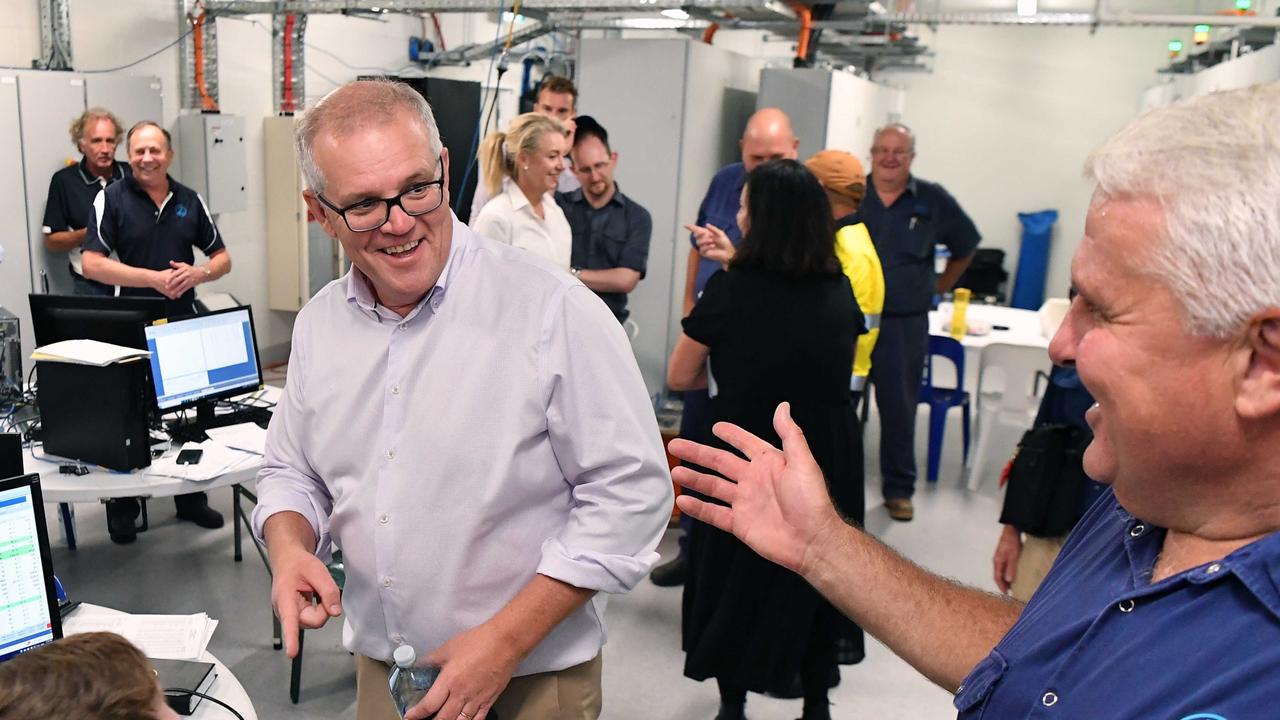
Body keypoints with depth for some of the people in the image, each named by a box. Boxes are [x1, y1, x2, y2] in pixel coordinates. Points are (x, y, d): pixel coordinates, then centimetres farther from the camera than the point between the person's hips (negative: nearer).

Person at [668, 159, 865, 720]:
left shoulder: (729, 289, -13)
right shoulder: (840, 290, -2)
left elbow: (679, 378, -2)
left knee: (735, 576, 18)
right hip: (828, 458, 3)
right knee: (816, 582, 20)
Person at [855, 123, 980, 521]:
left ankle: (899, 488, 22)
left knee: (900, 407, 8)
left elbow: (965, 247, 17)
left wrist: (940, 286, 14)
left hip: (904, 324, 0)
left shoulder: (933, 201, 3)